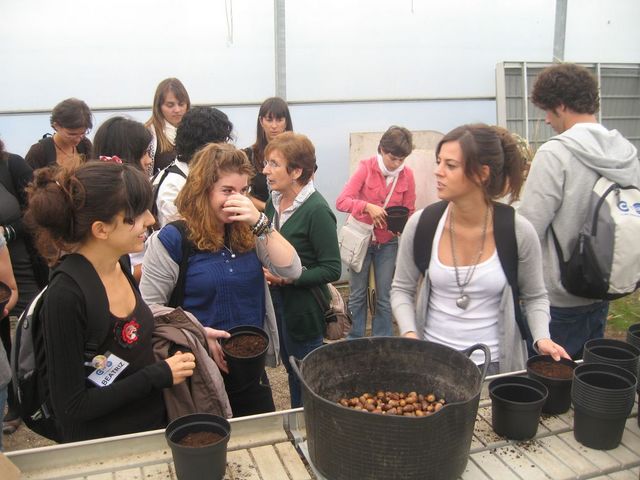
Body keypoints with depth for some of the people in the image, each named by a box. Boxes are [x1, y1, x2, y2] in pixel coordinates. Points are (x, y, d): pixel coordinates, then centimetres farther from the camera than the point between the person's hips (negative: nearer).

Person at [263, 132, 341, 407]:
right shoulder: (275, 202, 2)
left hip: (304, 310, -7)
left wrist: (287, 277, -23)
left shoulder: (317, 211, -21)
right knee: (291, 372, 24)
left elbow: (332, 270, -20)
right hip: (278, 302, 8)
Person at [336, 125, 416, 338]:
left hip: (388, 243, 2)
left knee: (385, 298, 6)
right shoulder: (366, 167, -11)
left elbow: (409, 211, 4)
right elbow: (341, 201, -17)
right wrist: (368, 206, -32)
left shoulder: (407, 174, -4)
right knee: (357, 295, 8)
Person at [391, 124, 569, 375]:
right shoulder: (420, 224, -10)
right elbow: (401, 289, 1)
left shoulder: (518, 231, -13)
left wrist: (542, 338, -15)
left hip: (495, 364, -1)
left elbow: (535, 297, 2)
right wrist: (409, 333, -14)